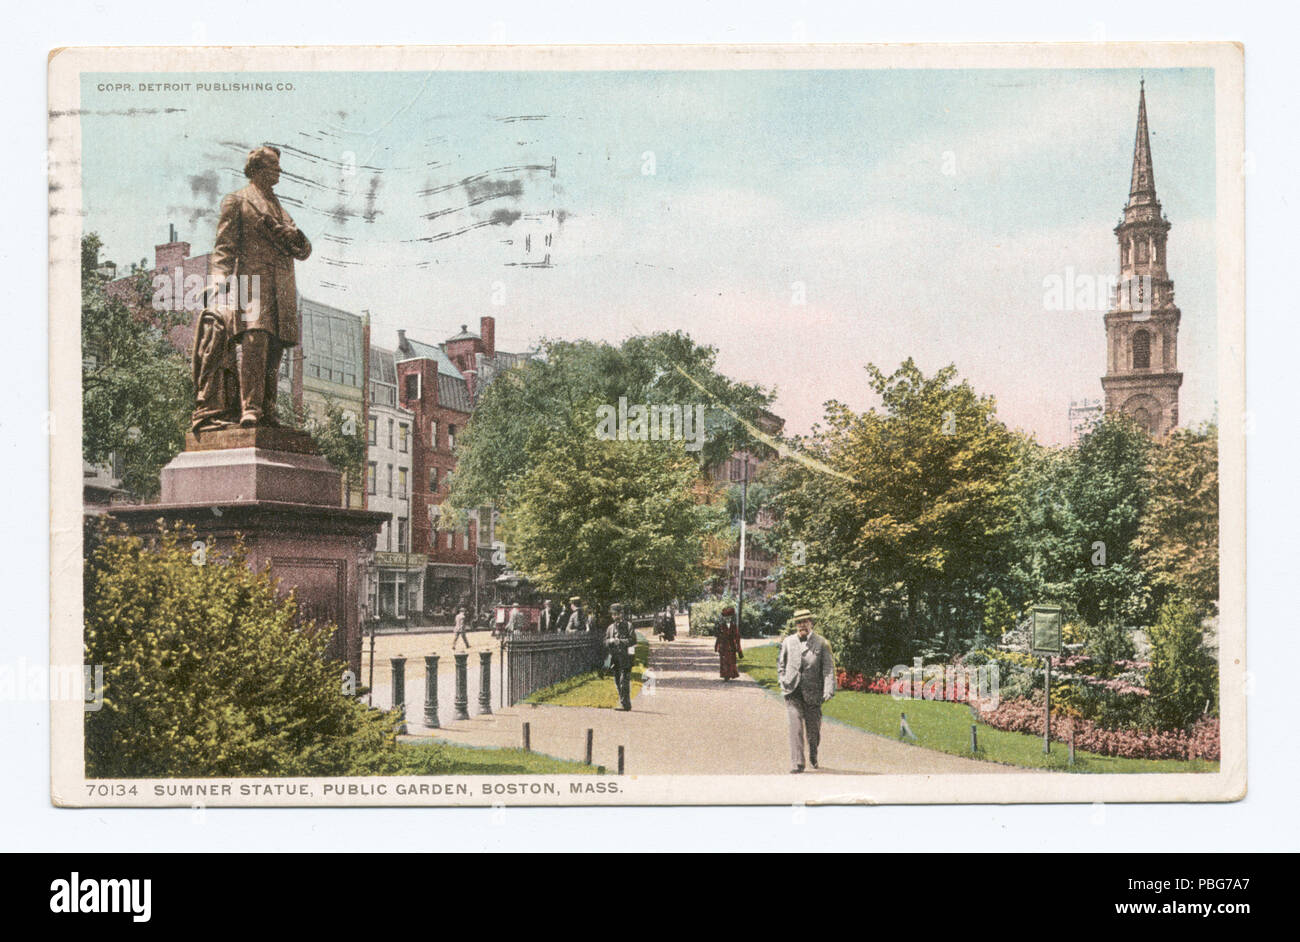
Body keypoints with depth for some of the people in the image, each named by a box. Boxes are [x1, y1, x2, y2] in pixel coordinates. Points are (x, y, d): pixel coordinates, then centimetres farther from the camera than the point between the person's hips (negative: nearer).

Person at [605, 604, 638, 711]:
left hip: (625, 657, -6)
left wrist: (619, 641, -16)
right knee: (617, 682, 9)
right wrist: (610, 641, -8)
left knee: (624, 682, -12)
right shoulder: (611, 627, 16)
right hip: (615, 658, 6)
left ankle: (624, 704, -12)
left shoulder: (628, 626, 0)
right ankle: (625, 703, 18)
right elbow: (606, 642, 14)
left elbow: (632, 640, -10)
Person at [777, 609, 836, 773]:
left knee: (813, 728, 9)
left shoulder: (821, 643, 1)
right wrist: (783, 682, 6)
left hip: (812, 693, -1)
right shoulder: (788, 642, 8)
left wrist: (828, 690, -14)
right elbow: (780, 664, 20)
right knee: (796, 727, -9)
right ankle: (797, 763, -8)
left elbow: (829, 668, -4)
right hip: (793, 692, 1)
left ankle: (813, 754, 37)